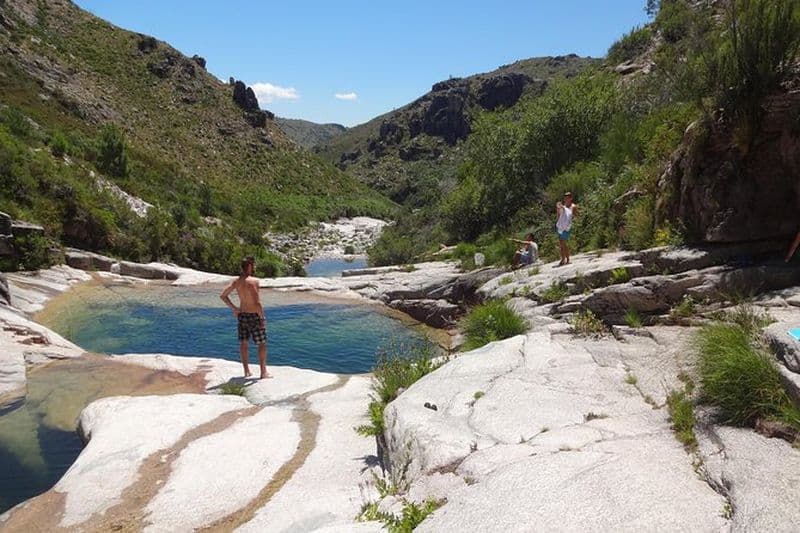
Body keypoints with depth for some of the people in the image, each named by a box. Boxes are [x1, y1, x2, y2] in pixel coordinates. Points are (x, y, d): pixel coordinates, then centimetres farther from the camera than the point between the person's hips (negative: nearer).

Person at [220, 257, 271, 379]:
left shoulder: (236, 281, 2)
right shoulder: (253, 281, -19)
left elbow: (223, 295, 7)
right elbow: (257, 302, -24)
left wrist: (233, 308, 12)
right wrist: (262, 318, -15)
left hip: (242, 314, 7)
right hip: (254, 315, -7)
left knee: (243, 343, 13)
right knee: (262, 344, 5)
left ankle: (246, 371, 21)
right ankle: (263, 372, 7)